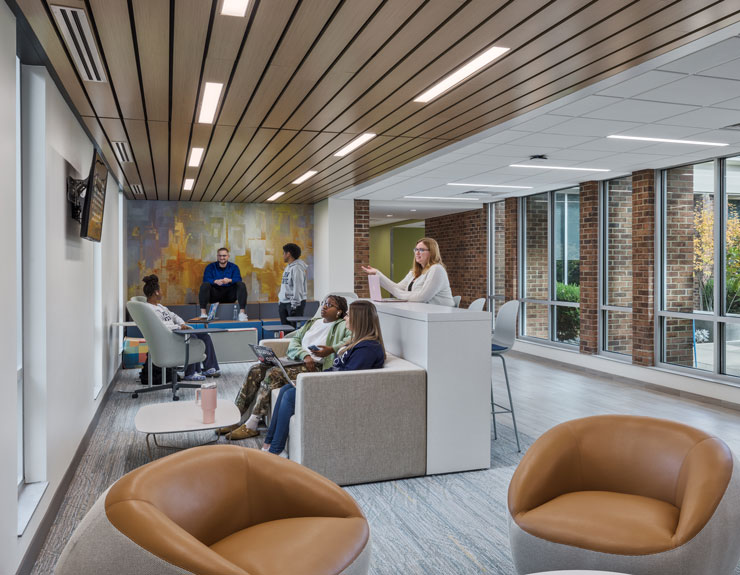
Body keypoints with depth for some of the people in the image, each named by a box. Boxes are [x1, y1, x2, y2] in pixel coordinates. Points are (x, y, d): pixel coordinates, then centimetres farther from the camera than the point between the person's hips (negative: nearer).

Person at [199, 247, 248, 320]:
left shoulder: (234, 267, 8)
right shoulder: (210, 267, 7)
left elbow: (238, 280, -8)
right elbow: (206, 279, -10)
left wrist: (229, 280, -31)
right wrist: (215, 281, -31)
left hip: (229, 295, 0)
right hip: (215, 294, 0)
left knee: (241, 284, -24)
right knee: (204, 285, -27)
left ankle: (242, 312, -31)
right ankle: (203, 313, -32)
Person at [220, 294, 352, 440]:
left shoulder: (343, 326, 4)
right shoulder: (313, 323, 24)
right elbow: (294, 341, 14)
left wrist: (332, 349, -27)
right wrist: (305, 355, -8)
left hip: (315, 366, -7)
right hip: (295, 360, 7)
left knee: (274, 373, -28)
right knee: (256, 369, -11)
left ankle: (251, 425, -24)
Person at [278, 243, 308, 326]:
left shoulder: (297, 268, -13)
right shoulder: (288, 267, 16)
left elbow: (298, 289, -17)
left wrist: (294, 305, -19)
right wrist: (280, 300, 17)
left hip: (294, 302, -9)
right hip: (283, 303, 9)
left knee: (295, 328, -8)